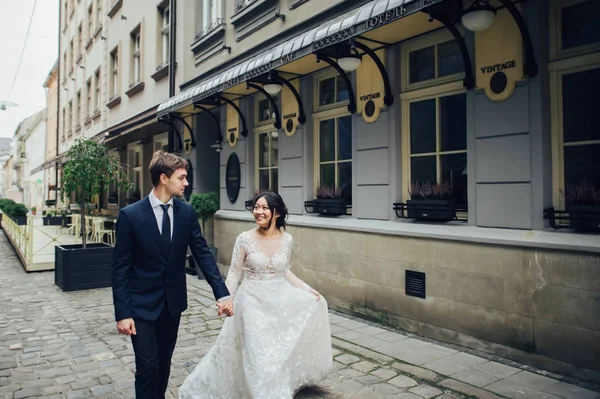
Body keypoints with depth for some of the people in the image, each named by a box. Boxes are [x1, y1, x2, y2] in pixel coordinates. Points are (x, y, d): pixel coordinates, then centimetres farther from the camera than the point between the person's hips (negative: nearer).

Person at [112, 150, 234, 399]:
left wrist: (222, 293, -10)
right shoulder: (130, 215, -14)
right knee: (147, 366, 0)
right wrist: (122, 313, -13)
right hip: (142, 304, -4)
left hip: (173, 302, 4)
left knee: (164, 364, 16)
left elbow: (202, 254, -3)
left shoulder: (187, 212, -3)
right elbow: (120, 268, -11)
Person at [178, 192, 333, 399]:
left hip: (279, 299, 4)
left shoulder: (287, 239, -3)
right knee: (257, 352, 1)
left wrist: (308, 289, 4)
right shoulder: (245, 239, -12)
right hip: (253, 301, -4)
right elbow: (234, 273, -6)